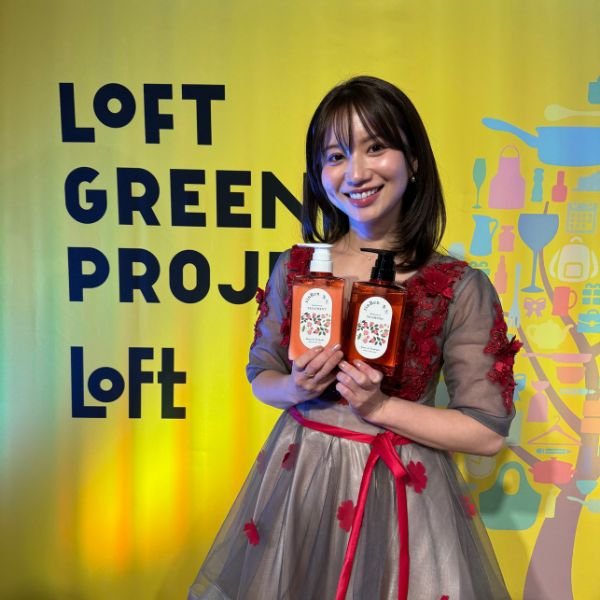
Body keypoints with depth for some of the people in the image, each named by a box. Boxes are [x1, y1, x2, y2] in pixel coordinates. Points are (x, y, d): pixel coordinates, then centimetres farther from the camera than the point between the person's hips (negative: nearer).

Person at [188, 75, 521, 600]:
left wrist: (380, 406, -19)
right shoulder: (295, 268, -4)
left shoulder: (462, 289, -13)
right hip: (299, 476, 3)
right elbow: (261, 375, 6)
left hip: (402, 491, -3)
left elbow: (489, 432, -11)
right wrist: (296, 387, -14)